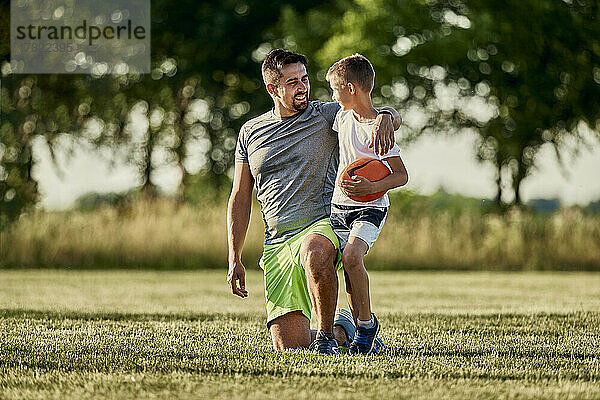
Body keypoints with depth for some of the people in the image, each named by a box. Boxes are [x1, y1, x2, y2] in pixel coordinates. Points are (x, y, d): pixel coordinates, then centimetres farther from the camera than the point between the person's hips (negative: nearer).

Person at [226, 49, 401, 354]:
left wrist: (384, 118, -21)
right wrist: (234, 259, 9)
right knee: (289, 346, -8)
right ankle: (341, 326, 25)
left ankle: (326, 334, -23)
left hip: (322, 226, -3)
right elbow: (240, 198, 16)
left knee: (314, 253, -43)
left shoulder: (327, 115, 5)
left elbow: (392, 116, 6)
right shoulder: (250, 133, 13)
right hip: (276, 242, 3)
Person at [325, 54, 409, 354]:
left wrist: (373, 187, -30)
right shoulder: (343, 116, 6)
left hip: (370, 207, -7)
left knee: (351, 256, -27)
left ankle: (367, 321, -13)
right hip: (339, 205, 7)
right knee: (350, 270, 2)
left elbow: (401, 175, -17)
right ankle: (362, 330, 14)